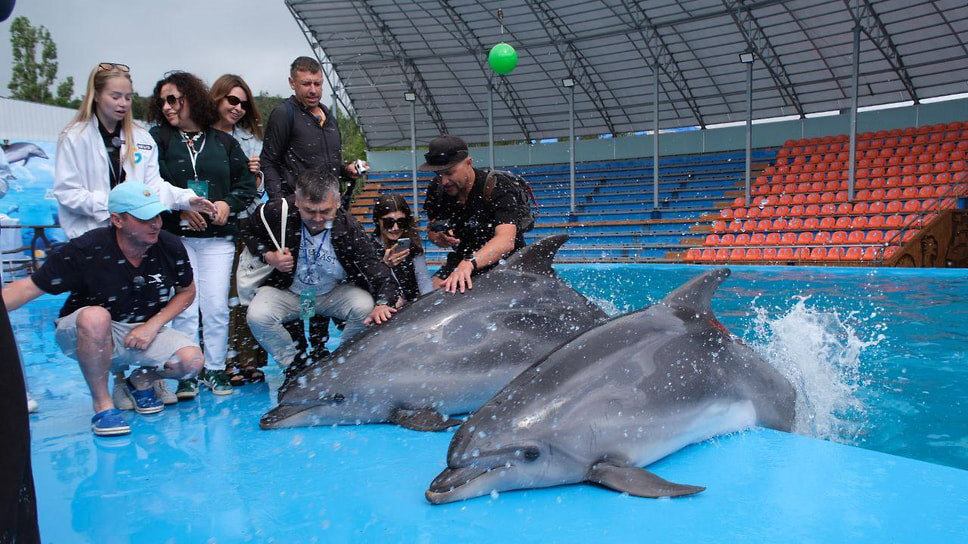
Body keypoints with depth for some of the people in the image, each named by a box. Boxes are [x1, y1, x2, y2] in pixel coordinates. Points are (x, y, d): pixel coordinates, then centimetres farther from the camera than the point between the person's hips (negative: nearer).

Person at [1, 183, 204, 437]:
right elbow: (29, 288, -15)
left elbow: (187, 291, 4)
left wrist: (152, 326, -9)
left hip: (145, 332, 2)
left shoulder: (171, 247, -10)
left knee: (192, 360, -25)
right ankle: (102, 405, -18)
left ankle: (141, 380, 12)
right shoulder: (85, 250, -20)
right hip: (88, 336, -2)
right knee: (95, 316, -38)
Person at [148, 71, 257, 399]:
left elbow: (247, 184, 11)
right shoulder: (158, 139, 7)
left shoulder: (224, 142, 12)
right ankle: (186, 374, 8)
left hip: (217, 237, 1)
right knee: (184, 306, -2)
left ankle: (216, 370, 13)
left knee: (216, 306, 1)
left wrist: (228, 203, -7)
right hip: (175, 236, -1)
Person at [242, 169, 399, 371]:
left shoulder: (349, 229, -23)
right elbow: (248, 232, 3)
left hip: (334, 294, 0)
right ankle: (294, 363, 1)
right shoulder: (277, 212, -21)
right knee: (258, 316, -28)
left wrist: (382, 305, -48)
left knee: (367, 308, -29)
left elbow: (381, 274, -27)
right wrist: (268, 256, -17)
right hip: (286, 292, 1)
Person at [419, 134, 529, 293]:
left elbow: (506, 241, -40)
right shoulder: (436, 189, -6)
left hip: (504, 262, -4)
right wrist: (439, 239, -18)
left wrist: (469, 264, -57)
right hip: (462, 260, 5)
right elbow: (431, 230, 9)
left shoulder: (499, 187, -25)